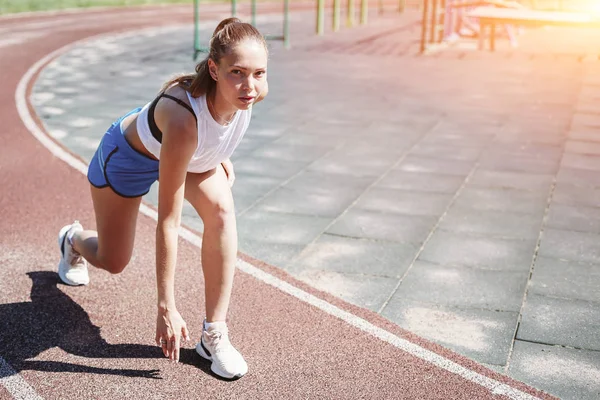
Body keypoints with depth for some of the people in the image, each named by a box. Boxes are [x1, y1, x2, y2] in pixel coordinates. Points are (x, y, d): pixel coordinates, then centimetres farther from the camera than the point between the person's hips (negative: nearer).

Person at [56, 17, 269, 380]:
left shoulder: (252, 90, -31)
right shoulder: (183, 121, -47)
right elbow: (168, 221, -41)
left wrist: (221, 155, 6)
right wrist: (167, 307, -35)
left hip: (195, 152, 4)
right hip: (130, 155, -4)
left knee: (221, 211, -25)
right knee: (113, 261, 13)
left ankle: (214, 334, -14)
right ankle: (73, 240, 52)